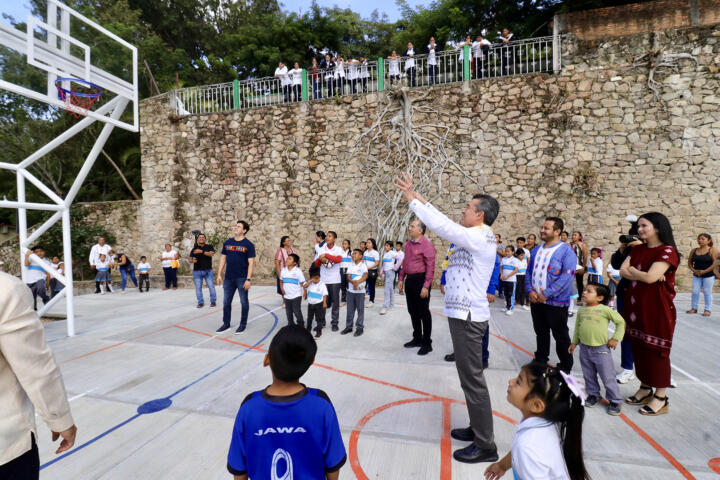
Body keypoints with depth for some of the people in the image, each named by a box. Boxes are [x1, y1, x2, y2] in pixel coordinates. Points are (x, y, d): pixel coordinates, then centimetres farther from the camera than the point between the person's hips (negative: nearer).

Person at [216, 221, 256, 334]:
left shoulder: (249, 245, -6)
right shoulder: (227, 242, 8)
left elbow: (251, 263, -8)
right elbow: (223, 259, 13)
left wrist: (248, 279, -14)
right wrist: (219, 274, 6)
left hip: (242, 278, -4)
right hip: (228, 278, 5)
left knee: (244, 302, 5)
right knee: (226, 302, 11)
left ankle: (243, 324, 18)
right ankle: (226, 323, 26)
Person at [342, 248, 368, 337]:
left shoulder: (363, 265, -4)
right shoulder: (351, 265, 8)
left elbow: (365, 276, -18)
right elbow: (348, 277, -2)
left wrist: (357, 282, -30)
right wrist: (353, 282, -21)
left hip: (360, 291, -4)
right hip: (350, 290, 4)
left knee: (360, 309, 3)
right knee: (350, 309, 10)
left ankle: (360, 327, 12)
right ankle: (348, 326, 21)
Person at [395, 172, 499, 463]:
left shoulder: (479, 237, -17)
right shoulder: (476, 236, 12)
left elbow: (441, 226, -24)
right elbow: (445, 224, 14)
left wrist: (412, 200, -17)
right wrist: (420, 198, 14)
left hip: (468, 317, -10)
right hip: (465, 315, 10)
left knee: (472, 379, 0)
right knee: (469, 377, 18)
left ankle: (485, 446, 14)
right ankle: (478, 429, 33)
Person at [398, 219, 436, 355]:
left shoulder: (427, 244, -13)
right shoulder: (408, 244, 11)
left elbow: (430, 267, -17)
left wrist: (426, 286, -20)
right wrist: (401, 279, 16)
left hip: (420, 280, -8)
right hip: (409, 280, 8)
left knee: (423, 312, 2)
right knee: (412, 311, 16)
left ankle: (427, 343, 15)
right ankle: (417, 338, 31)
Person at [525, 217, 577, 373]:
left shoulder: (566, 250, -10)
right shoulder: (536, 250, 11)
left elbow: (567, 275, -18)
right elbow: (529, 271, 13)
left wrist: (547, 294, -20)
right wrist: (530, 291, -4)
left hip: (556, 302, -6)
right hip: (536, 301, 6)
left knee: (561, 336, 6)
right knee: (540, 333, 18)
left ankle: (565, 367, 22)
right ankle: (540, 361, 33)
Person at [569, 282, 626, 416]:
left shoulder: (605, 310, -12)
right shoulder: (581, 310, 3)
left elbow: (621, 322, -2)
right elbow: (577, 327, 14)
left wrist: (616, 338, -6)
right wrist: (574, 342, 17)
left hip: (601, 350, -4)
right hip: (584, 349, 5)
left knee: (608, 378, 6)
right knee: (589, 376, 17)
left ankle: (614, 401, 23)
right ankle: (593, 395, 35)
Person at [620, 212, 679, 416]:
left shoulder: (667, 251, -12)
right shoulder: (637, 250, 11)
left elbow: (650, 278, -21)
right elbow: (623, 271, 2)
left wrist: (632, 270, -4)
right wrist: (644, 274, -13)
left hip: (657, 309, -7)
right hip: (636, 307, 7)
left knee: (657, 351, 4)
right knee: (639, 348, 13)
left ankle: (660, 398, 17)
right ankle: (645, 389, 28)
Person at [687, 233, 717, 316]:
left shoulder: (712, 250, -6)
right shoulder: (694, 250, 7)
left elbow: (715, 264, -13)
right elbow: (689, 262, 13)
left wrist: (704, 271, -15)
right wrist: (694, 270, -2)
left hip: (709, 275, -4)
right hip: (696, 275, 4)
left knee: (707, 292, 1)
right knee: (695, 291, 4)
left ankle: (708, 310, 10)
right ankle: (694, 308, 12)